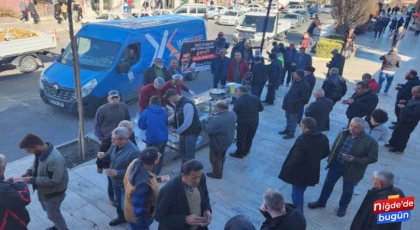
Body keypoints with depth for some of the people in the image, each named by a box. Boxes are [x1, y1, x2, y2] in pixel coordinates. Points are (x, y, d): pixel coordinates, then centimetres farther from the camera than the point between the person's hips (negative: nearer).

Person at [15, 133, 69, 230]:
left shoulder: (55, 159, -39)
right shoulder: (41, 152, -9)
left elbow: (53, 181, -34)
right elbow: (37, 165, 11)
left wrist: (31, 180, -30)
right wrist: (29, 172, -8)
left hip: (53, 193, -9)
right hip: (43, 190, 9)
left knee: (53, 214, 13)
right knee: (48, 210, 29)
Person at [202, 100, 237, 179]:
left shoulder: (217, 120, -39)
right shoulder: (233, 114, -12)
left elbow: (208, 129, -27)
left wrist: (206, 121, -9)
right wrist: (215, 117, 0)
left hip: (218, 143, -8)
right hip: (229, 140, 8)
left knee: (215, 158, 17)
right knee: (222, 155, 31)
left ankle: (217, 174, 36)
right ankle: (220, 168, 54)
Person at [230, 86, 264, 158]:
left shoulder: (239, 100, -17)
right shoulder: (255, 98, 1)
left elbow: (234, 112, -16)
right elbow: (261, 108, 9)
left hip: (243, 122, -5)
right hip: (254, 122, 5)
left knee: (240, 138, 11)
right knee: (249, 138, 20)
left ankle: (239, 153, 23)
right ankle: (246, 151, 35)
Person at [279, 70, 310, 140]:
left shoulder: (305, 85, -20)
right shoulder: (295, 81, 3)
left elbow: (305, 98, -19)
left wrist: (294, 101, -22)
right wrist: (287, 98, 7)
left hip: (295, 106, -7)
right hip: (288, 104, 7)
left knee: (293, 120, 7)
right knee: (288, 118, 21)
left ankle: (291, 133, 21)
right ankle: (287, 129, 39)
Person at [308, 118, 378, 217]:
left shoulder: (370, 142, -20)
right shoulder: (343, 133, -6)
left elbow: (373, 158, -16)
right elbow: (334, 146, 6)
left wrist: (354, 159, -26)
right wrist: (330, 159, 5)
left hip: (352, 170, -4)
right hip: (336, 164, 4)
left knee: (347, 190, 16)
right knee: (328, 183, 18)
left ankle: (342, 207, 43)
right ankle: (321, 202, 39)